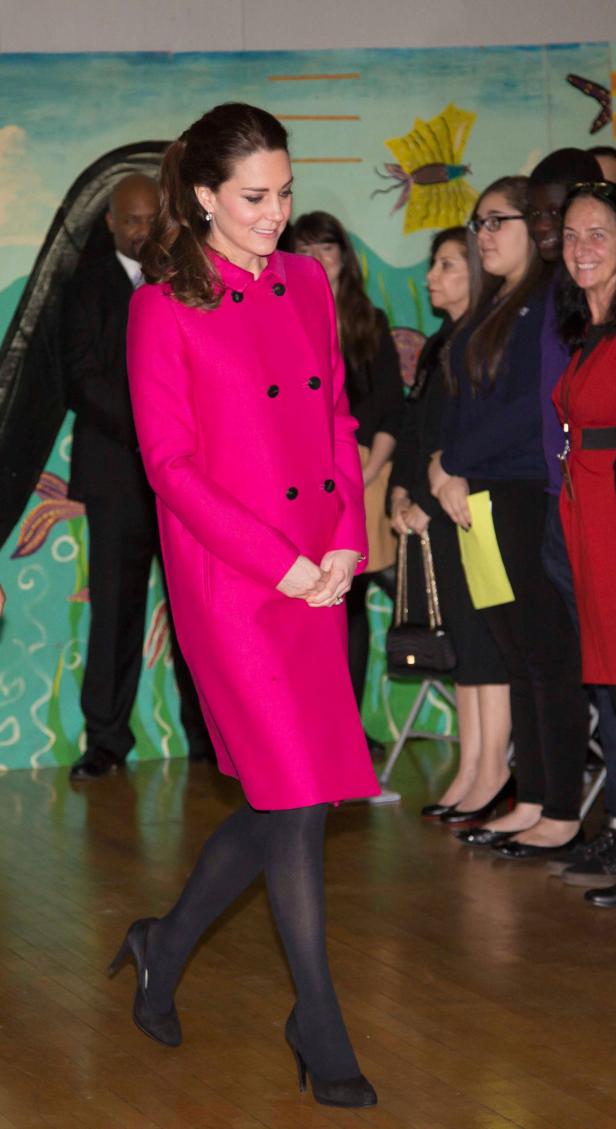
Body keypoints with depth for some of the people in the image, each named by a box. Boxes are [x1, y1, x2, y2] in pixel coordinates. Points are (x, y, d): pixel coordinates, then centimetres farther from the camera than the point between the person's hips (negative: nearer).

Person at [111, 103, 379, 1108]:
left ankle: (167, 946, 32)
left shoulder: (308, 285, 10)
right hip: (226, 581, -6)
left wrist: (348, 543, 0)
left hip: (319, 576, 6)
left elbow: (339, 419, 14)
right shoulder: (164, 307, -7)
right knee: (294, 797, -5)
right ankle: (319, 1026, 7)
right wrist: (282, 563, -13)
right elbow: (170, 464, -9)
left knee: (283, 801, 9)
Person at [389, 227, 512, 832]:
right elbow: (414, 428, 20)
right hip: (436, 517, 8)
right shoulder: (438, 346, 18)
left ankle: (492, 769, -2)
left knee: (481, 638, -6)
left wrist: (431, 503, -12)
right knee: (463, 643, 8)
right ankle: (470, 768, 10)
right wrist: (401, 493, 6)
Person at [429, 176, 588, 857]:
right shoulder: (487, 311, 19)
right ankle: (530, 803, 15)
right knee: (516, 657, 10)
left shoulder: (550, 304, -8)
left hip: (533, 498, -9)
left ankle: (563, 815, -2)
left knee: (548, 657, -6)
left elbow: (532, 405, -16)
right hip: (481, 500, 9)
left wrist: (455, 463, -10)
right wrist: (445, 469, 0)